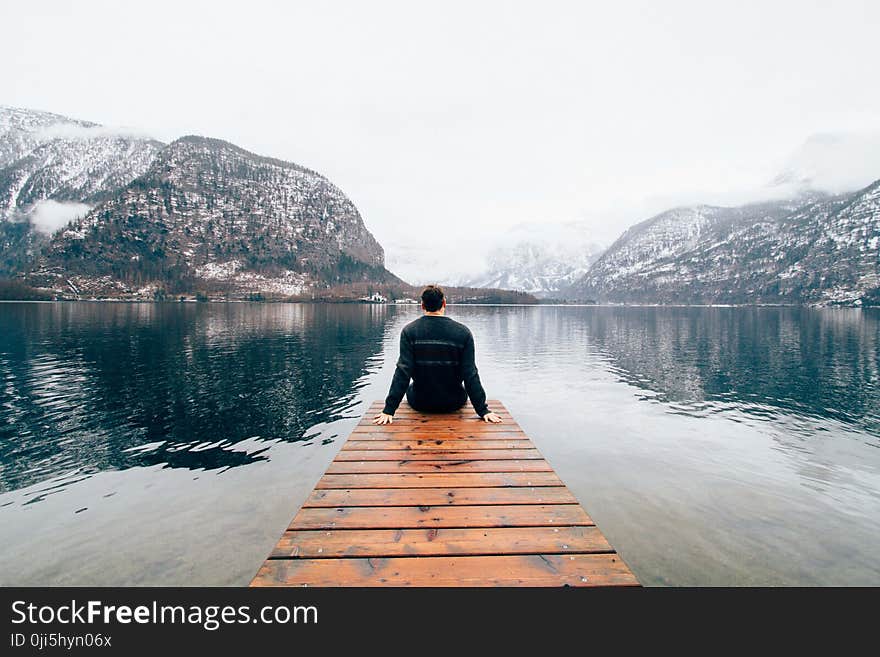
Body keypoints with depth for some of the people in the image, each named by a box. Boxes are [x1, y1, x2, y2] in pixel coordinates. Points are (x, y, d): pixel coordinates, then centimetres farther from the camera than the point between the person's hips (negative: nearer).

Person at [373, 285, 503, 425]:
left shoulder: (409, 331, -13)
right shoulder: (463, 332, -13)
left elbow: (402, 372, -17)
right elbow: (470, 375, -13)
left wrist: (389, 409, -13)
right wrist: (483, 410, -6)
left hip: (420, 403, 0)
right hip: (453, 403, 0)